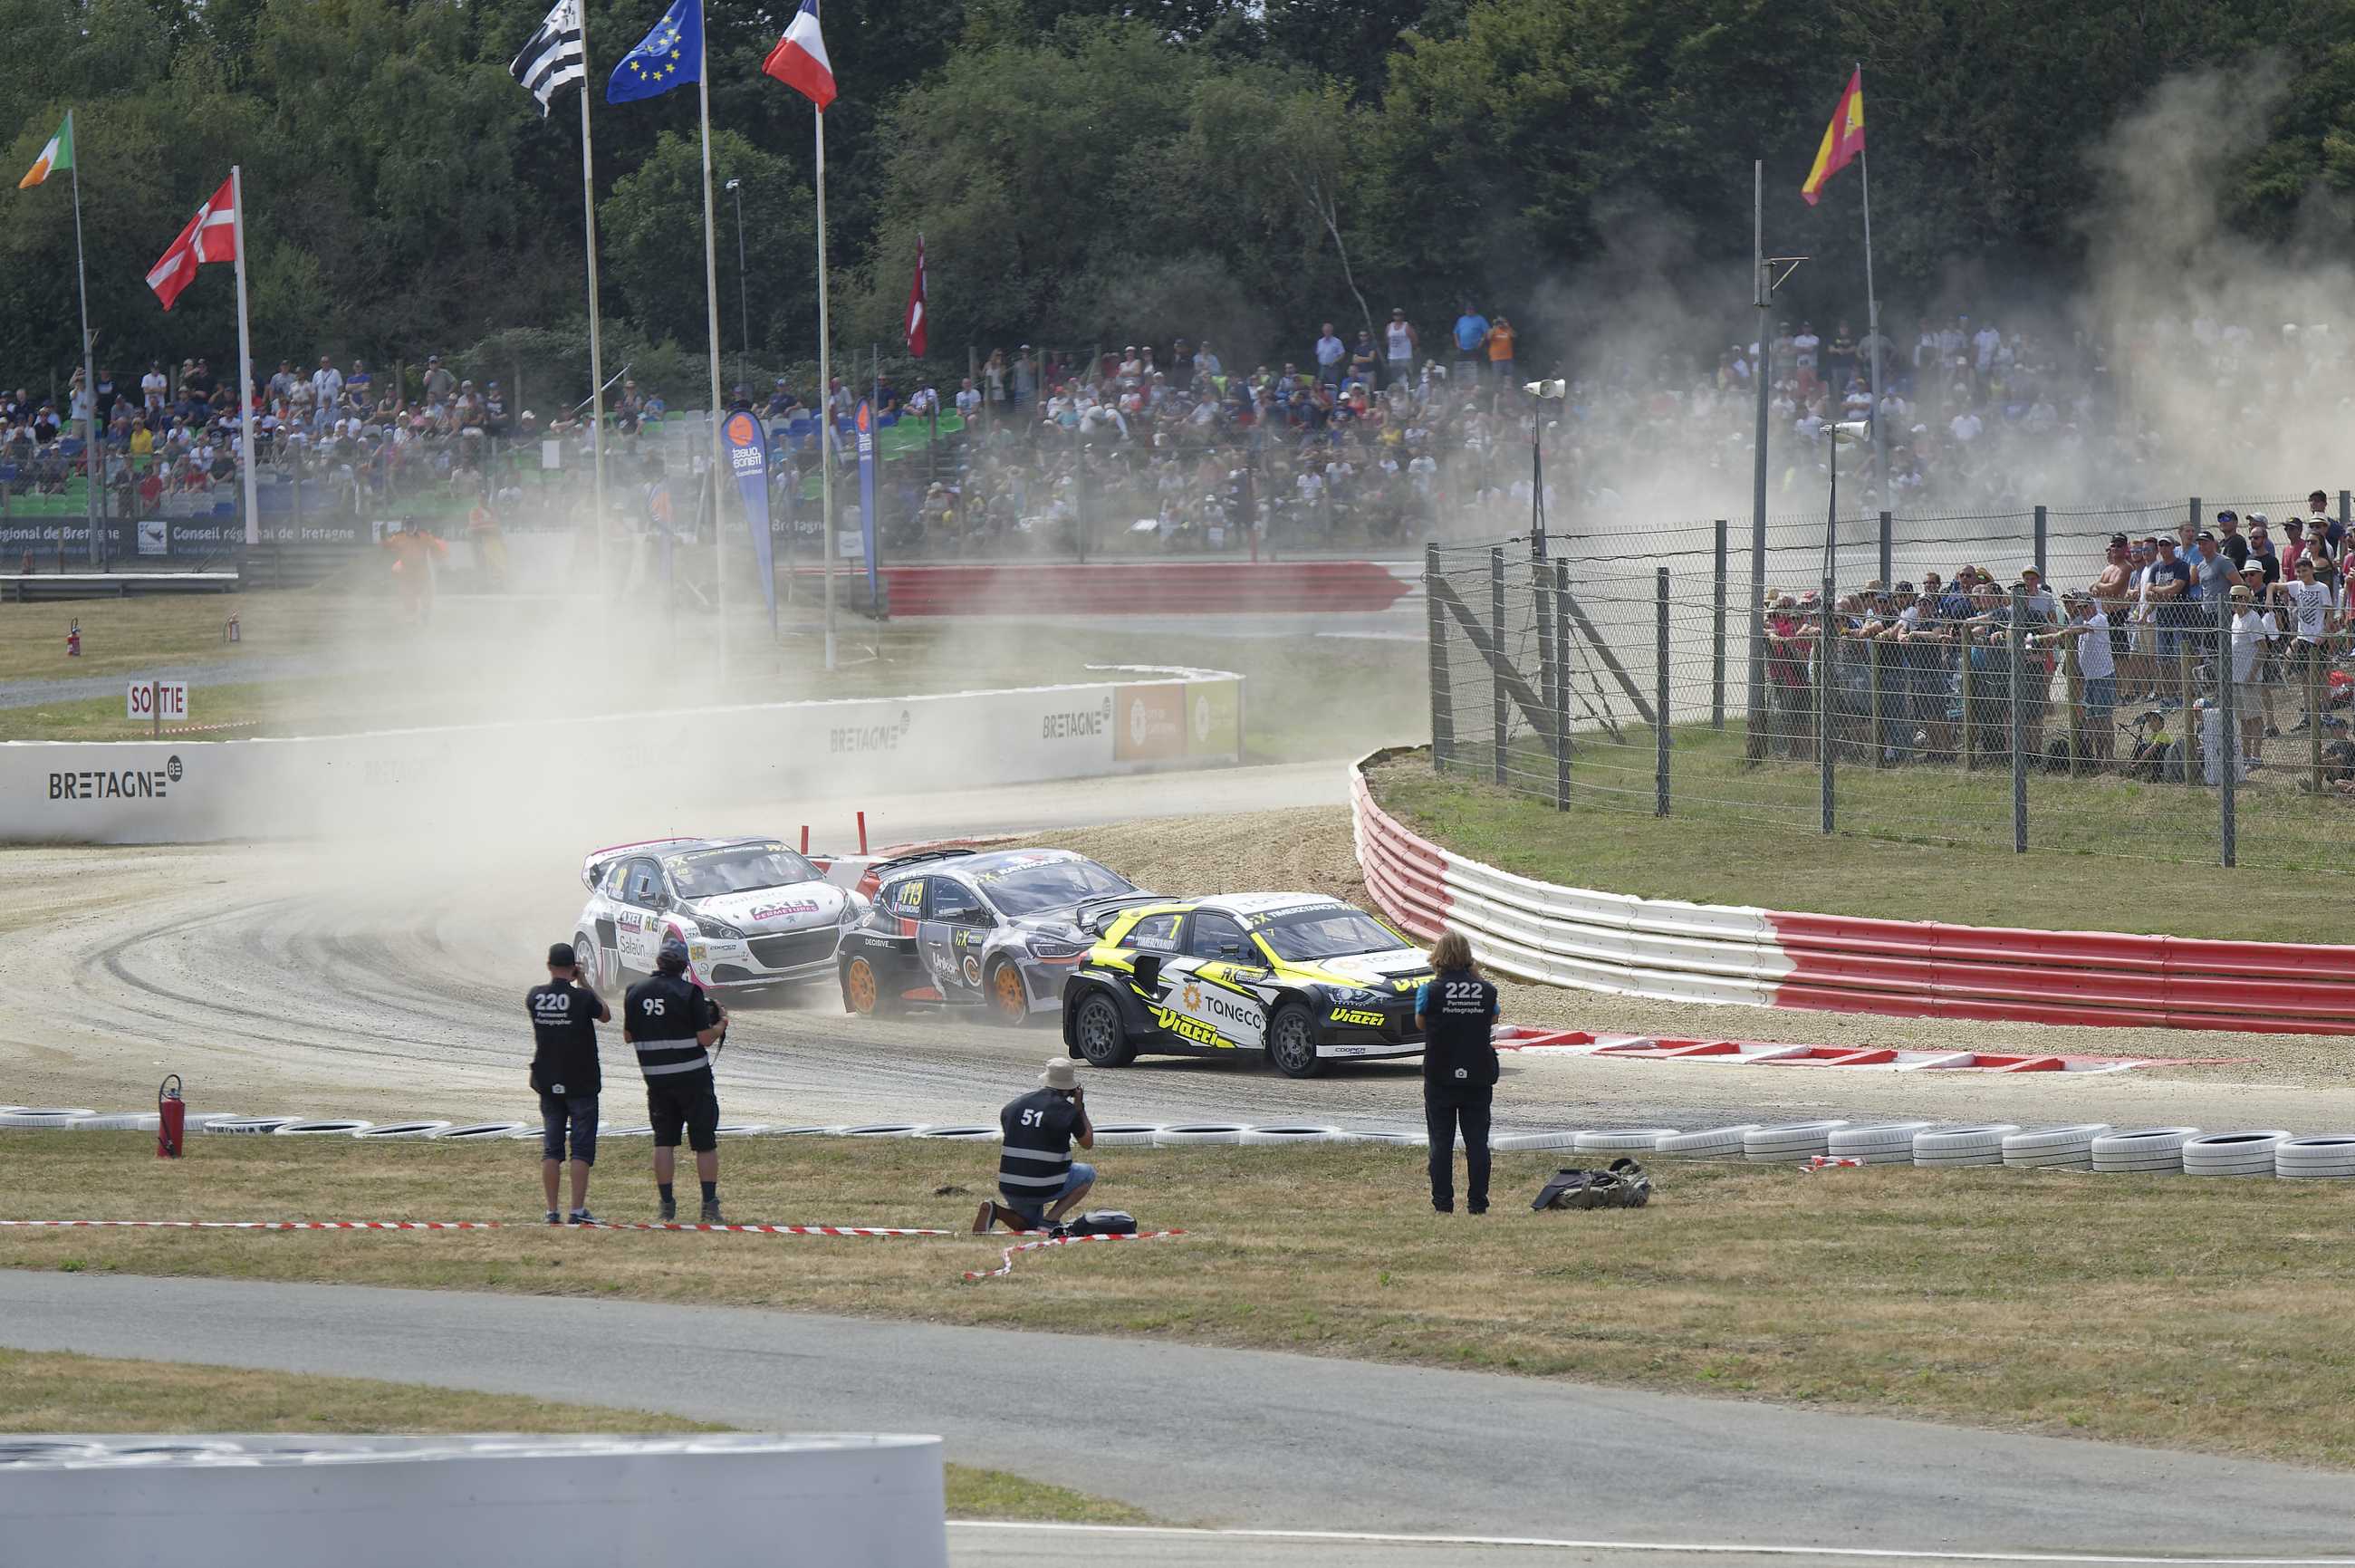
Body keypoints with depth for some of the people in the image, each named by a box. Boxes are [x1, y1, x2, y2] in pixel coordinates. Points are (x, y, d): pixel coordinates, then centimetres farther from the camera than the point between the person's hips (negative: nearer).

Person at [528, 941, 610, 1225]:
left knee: (551, 1148, 9)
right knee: (582, 1148, 1)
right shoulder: (583, 997, -14)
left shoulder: (535, 997, -4)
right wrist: (583, 982, 7)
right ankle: (578, 1210, -6)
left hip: (548, 1083, 3)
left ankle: (552, 1210, 6)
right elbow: (606, 1016, 4)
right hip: (581, 1083, -3)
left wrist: (573, 983, 16)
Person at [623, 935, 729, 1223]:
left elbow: (628, 1035, 12)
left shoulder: (636, 993, 1)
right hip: (693, 1077, -3)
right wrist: (721, 1023, 7)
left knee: (663, 1142, 11)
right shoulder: (689, 993, -12)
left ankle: (666, 1205, 6)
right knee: (705, 1144, 3)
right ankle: (710, 1207, -1)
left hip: (656, 1078, 3)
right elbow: (705, 1038, -12)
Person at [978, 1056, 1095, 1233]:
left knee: (1029, 1226, 30)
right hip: (1045, 1189, -5)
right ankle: (1051, 1219, 2)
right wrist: (1080, 1107, 17)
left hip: (1010, 1189, 5)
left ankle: (994, 1211, -3)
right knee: (1088, 1174, 19)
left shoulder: (1014, 1105, 7)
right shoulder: (1066, 1110, -7)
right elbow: (1088, 1143, 9)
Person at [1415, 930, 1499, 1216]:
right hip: (1479, 1077, 2)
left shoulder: (1431, 991, -10)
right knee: (1477, 1141, 7)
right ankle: (1477, 1201, 6)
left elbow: (1420, 1023, 4)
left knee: (1442, 1141, 6)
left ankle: (1443, 1201, 4)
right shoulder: (1487, 991, -4)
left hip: (1440, 1077, -2)